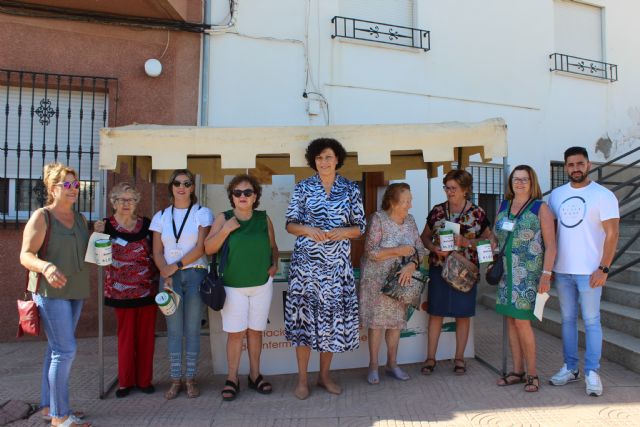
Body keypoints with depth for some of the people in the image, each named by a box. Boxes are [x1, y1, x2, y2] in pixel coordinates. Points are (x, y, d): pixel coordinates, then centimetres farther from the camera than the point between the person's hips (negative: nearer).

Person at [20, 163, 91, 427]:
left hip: (75, 292, 7)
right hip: (51, 292, -7)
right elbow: (25, 255, -15)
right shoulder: (42, 217, -9)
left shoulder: (79, 218, 11)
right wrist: (46, 267, -34)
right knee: (65, 350, -7)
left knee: (56, 349, 14)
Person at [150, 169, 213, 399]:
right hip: (170, 277, 2)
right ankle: (176, 380, 13)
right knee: (174, 329, 4)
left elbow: (201, 248, -6)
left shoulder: (202, 213, 3)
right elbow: (157, 252, 7)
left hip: (195, 274, -2)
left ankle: (191, 379, 12)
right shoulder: (161, 216, 12)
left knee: (192, 329, 2)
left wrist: (176, 266, -9)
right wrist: (166, 275, -8)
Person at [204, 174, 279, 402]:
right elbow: (208, 248, -6)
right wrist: (225, 230, -17)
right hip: (233, 285, -2)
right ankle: (232, 378, 15)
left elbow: (273, 247, 13)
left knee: (255, 330, 10)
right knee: (235, 332, 0)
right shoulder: (223, 218, -1)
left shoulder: (264, 219, 4)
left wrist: (274, 263, -4)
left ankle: (255, 375, 23)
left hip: (262, 283, 2)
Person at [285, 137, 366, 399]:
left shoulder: (351, 189, 6)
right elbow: (290, 224, 2)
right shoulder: (303, 188, 3)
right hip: (306, 261, -1)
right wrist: (308, 230, -17)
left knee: (333, 315, 6)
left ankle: (325, 375, 25)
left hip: (337, 263, 1)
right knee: (304, 313, 0)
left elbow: (360, 227, 6)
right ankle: (302, 379, 16)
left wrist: (343, 232, -14)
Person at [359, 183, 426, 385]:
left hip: (400, 279, 5)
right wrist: (399, 251, -22)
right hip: (377, 279, -5)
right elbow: (371, 252, -19)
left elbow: (420, 249, 2)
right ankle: (373, 366, 15)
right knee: (377, 322, 0)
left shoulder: (410, 220, 3)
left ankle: (392, 364, 24)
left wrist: (412, 265, -17)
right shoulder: (378, 219, -14)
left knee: (397, 320, 10)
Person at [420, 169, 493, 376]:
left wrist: (466, 242, -14)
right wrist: (434, 248, -10)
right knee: (435, 313, 5)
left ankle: (459, 357, 24)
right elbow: (425, 237, 10)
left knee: (463, 314, 8)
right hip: (438, 268, 1)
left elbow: (487, 239, 3)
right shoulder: (437, 211, 3)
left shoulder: (477, 213, -1)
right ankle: (430, 357, 17)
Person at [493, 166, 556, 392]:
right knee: (511, 320, 8)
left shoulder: (540, 208, -3)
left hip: (529, 273, -5)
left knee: (522, 321, -7)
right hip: (507, 273, 5)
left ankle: (532, 373, 10)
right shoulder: (503, 206, 12)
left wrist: (546, 275, -14)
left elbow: (550, 245, -7)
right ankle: (517, 371, 20)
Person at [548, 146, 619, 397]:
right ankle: (570, 368, 22)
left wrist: (603, 268, -16)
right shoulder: (556, 195, 9)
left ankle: (592, 372, 11)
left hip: (589, 271, -4)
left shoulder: (603, 195, -4)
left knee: (591, 321, 1)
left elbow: (611, 234, -8)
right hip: (561, 270, 5)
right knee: (567, 319, 11)